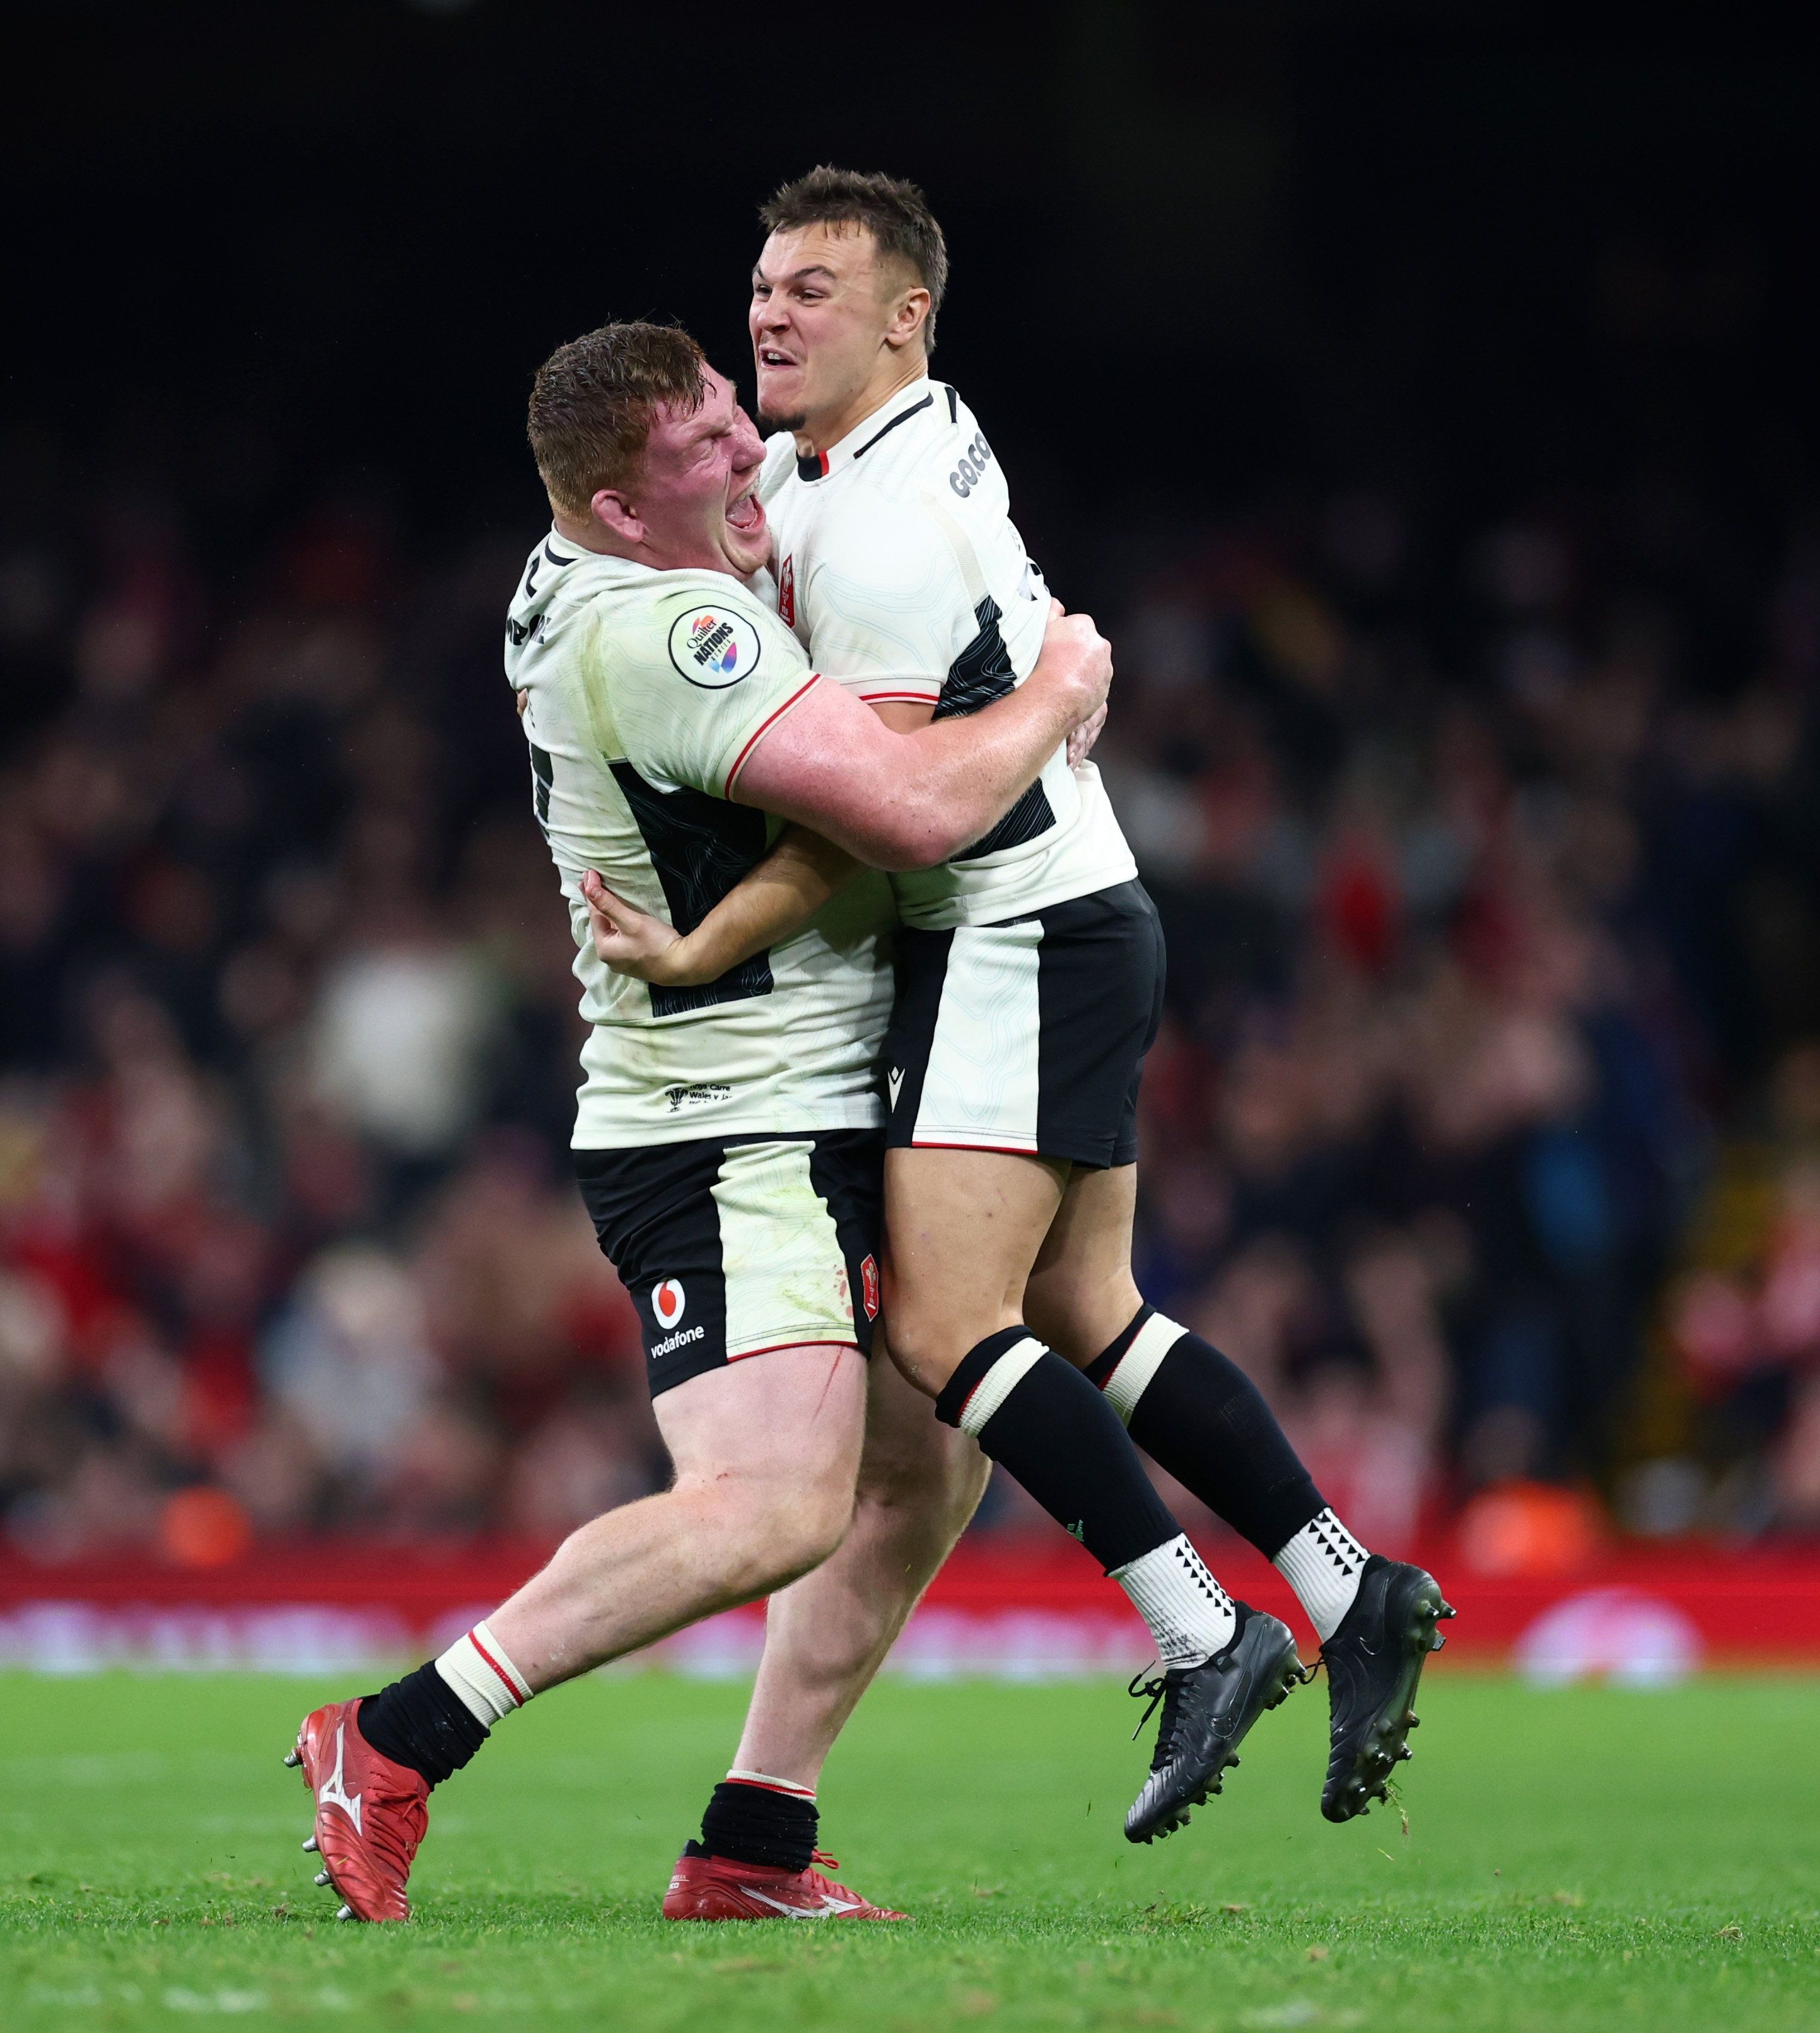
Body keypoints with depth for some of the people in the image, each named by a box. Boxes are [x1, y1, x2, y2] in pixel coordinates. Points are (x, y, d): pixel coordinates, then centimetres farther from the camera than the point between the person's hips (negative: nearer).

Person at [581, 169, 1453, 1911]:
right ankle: (1353, 1597, 9)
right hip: (1064, 930, 10)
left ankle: (1205, 1635, -13)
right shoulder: (870, 443, 10)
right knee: (1083, 1316, 10)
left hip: (1023, 945, -10)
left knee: (941, 1325, -14)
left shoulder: (887, 534, -19)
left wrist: (694, 953, -20)